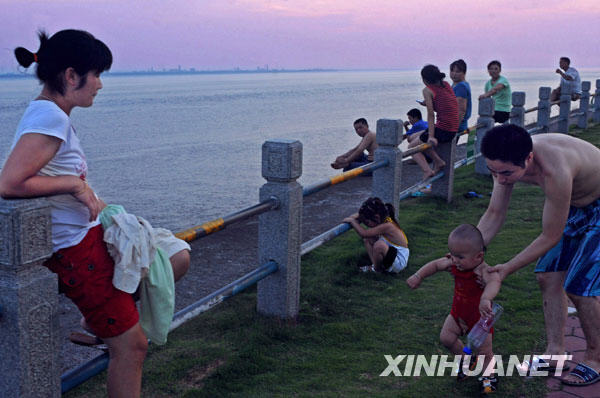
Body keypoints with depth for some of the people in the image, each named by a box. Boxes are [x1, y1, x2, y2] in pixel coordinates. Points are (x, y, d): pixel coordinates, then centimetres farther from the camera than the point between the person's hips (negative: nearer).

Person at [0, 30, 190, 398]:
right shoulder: (49, 116, -21)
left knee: (177, 260, 15)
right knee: (131, 344, -1)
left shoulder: (51, 115, 8)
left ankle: (98, 320, 24)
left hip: (93, 234, 10)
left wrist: (88, 197, 2)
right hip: (76, 250, -10)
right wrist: (75, 183, -20)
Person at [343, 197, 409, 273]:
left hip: (399, 262, -9)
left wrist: (352, 221, -19)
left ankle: (377, 269, -8)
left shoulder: (387, 226, -29)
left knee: (379, 245, -34)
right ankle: (375, 265, 5)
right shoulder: (383, 220, -3)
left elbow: (364, 233, -32)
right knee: (368, 239, 6)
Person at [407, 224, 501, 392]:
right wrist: (418, 275, -8)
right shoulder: (453, 264, -18)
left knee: (485, 352, 6)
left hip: (480, 318, -5)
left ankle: (488, 376, 37)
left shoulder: (483, 270, -39)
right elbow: (435, 265, 2)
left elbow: (494, 282, -61)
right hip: (458, 313, 5)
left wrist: (486, 299, -79)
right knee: (446, 338, 7)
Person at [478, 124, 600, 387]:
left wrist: (508, 268, -23)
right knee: (548, 276, 4)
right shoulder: (507, 163, -19)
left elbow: (550, 237, -30)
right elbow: (494, 214, -6)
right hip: (576, 206, 8)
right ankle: (555, 351, 16)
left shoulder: (555, 172, -43)